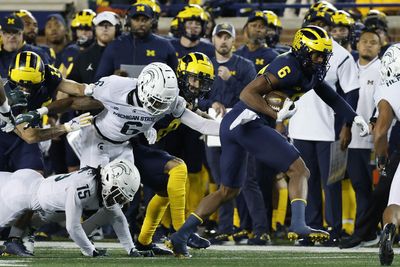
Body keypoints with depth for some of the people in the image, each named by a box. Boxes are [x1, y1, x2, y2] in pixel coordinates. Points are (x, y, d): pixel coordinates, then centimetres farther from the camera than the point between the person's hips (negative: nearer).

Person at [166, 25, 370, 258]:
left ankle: (181, 235, 15)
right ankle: (299, 225, -26)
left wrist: (355, 117, 27)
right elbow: (249, 93, -19)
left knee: (229, 190, 19)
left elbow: (330, 96, 30)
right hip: (249, 123, -10)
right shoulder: (289, 67, -13)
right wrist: (277, 115, -25)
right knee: (299, 170, -7)